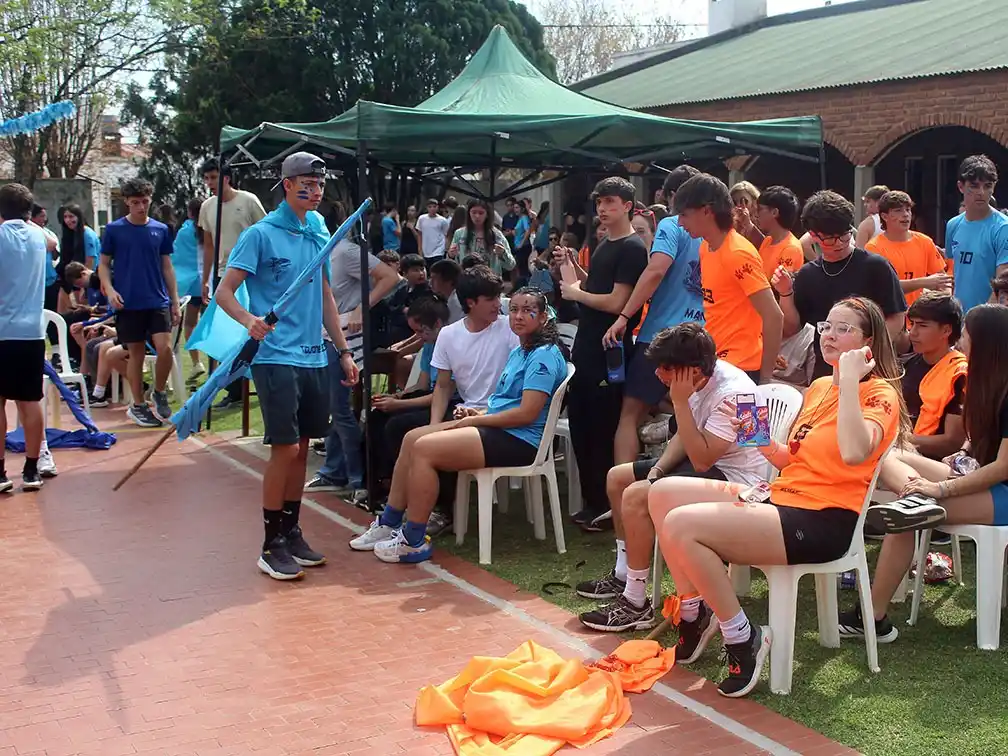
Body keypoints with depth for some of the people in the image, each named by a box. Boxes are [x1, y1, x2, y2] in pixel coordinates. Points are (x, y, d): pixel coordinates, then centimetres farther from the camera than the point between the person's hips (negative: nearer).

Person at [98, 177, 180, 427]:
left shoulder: (161, 230, 6)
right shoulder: (114, 229, 0)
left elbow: (167, 267, 10)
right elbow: (104, 264, 4)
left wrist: (175, 302, 8)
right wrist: (110, 289, -13)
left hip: (158, 302, 1)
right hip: (128, 304, -1)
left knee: (165, 349, -12)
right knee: (136, 354, 4)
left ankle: (159, 393, 13)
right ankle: (138, 405, 18)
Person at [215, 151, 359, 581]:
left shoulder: (320, 232, 11)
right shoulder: (261, 234, -8)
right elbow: (224, 291, -10)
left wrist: (343, 351, 18)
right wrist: (249, 320, -30)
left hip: (314, 356, 7)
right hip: (276, 357, -6)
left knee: (301, 448, 11)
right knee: (285, 448, -8)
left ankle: (292, 532, 23)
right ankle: (272, 545, 3)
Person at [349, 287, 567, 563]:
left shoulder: (544, 356, -13)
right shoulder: (518, 352, 18)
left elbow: (527, 413, -21)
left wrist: (476, 420, -13)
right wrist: (480, 413, 1)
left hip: (519, 440, -10)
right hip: (498, 429, 10)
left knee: (424, 448, -20)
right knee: (412, 438, 3)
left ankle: (414, 541, -14)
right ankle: (389, 524, 8)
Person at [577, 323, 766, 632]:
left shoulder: (731, 394, -29)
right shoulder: (702, 378, -3)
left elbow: (702, 459, -32)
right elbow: (685, 435, 11)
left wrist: (680, 401, -30)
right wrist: (659, 467, -5)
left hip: (734, 477, -10)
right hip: (704, 459, 10)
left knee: (636, 496, -25)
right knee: (616, 477, 13)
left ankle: (636, 604, -14)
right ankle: (623, 575, 25)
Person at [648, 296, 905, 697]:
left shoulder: (880, 394, -8)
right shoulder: (818, 387, 18)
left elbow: (853, 452, -31)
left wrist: (849, 378, -23)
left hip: (823, 521, -9)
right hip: (781, 498, 9)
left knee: (682, 525, -24)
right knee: (663, 493, 3)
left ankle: (743, 640, -8)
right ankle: (694, 614, 11)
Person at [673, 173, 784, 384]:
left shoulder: (737, 254, -17)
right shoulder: (706, 248, 9)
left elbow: (773, 317, -19)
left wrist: (765, 377, -17)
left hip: (740, 368, -9)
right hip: (715, 362, 9)